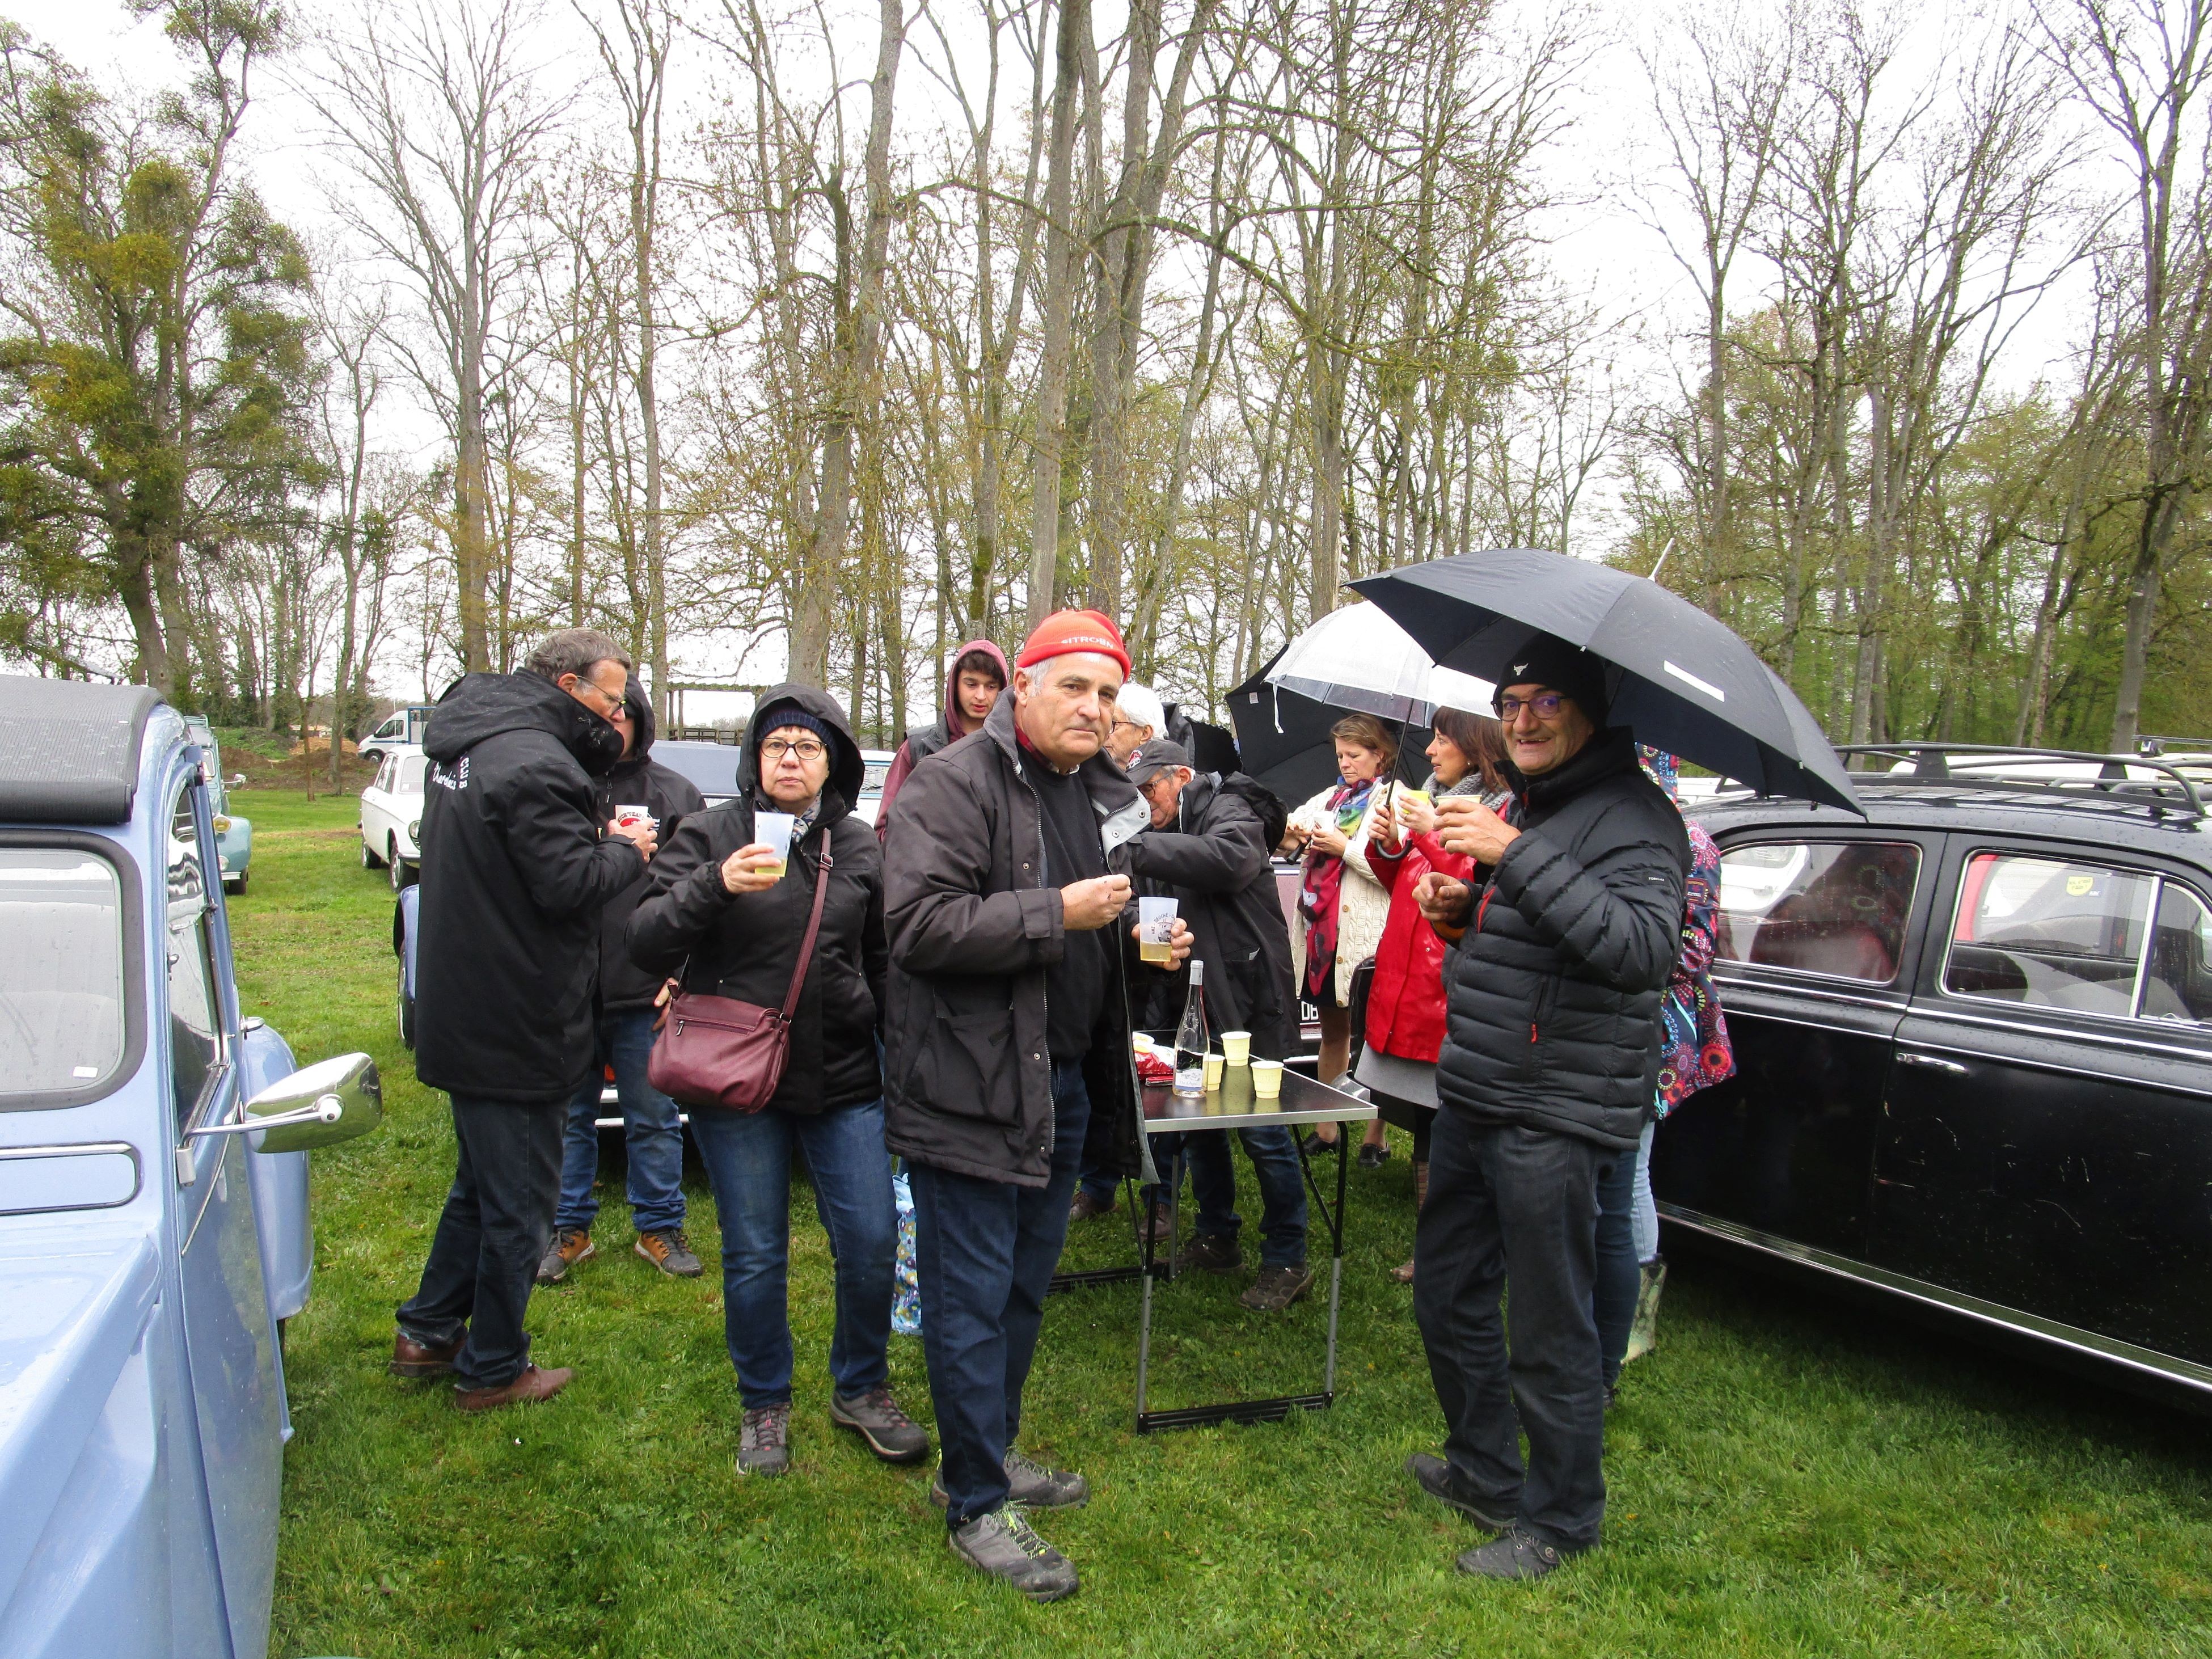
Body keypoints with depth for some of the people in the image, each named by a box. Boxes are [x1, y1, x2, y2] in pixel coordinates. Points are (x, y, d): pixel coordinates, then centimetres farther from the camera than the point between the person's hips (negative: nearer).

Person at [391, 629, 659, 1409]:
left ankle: (427, 1333, 35)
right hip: (515, 1026, -10)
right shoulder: (533, 762, -22)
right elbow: (566, 883, -25)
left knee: (481, 1185, 25)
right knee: (518, 1203, 5)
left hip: (463, 1014, 10)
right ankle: (493, 1369, 18)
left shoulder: (466, 743, 11)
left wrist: (596, 837, 3)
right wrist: (626, 852, -8)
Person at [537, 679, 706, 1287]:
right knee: (569, 1116, 12)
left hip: (646, 992, 0)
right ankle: (569, 1228, 25)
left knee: (653, 1118, 8)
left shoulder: (675, 794, 6)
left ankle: (659, 1227, 22)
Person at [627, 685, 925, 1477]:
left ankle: (862, 1390, 26)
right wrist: (715, 885, -27)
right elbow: (646, 943, -10)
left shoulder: (860, 845, 7)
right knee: (755, 1256, 7)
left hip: (844, 1081, 2)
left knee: (873, 1243, 2)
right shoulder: (711, 834, -1)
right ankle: (764, 1405, 28)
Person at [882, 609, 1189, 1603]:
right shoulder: (955, 784, -13)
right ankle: (976, 1509, 17)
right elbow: (918, 923, -24)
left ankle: (994, 1452, 38)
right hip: (972, 1085, -8)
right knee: (972, 1299, 2)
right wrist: (1057, 913, -25)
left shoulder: (1104, 793, 13)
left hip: (1065, 1082, 8)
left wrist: (1149, 942, 8)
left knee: (1025, 1287, 20)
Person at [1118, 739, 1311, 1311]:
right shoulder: (1165, 836, 16)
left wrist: (1138, 850, -31)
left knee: (1263, 1131, -3)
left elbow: (1230, 858, -31)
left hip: (1247, 1003, -8)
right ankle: (1218, 1237, 32)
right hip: (1190, 1006, 8)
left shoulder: (1228, 810, -9)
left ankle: (1287, 1260, 10)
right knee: (1198, 1124, 15)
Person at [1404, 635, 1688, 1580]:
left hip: (1554, 1119, -9)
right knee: (1447, 1297, 19)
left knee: (1549, 1334, 3)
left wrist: (1517, 856, -32)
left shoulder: (1631, 816, -14)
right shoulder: (1523, 804, 16)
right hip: (1473, 1100, 9)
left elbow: (1644, 949, -30)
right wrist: (1462, 908, 6)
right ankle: (1483, 1473, 39)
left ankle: (1560, 1520, 24)